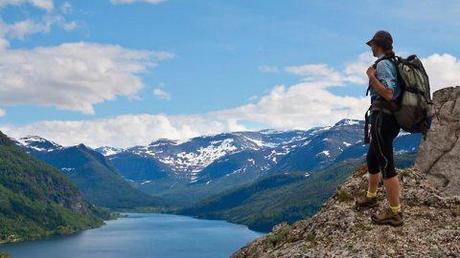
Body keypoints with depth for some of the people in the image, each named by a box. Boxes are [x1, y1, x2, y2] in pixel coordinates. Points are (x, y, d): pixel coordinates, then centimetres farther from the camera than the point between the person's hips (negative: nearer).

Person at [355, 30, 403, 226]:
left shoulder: (383, 65, -14)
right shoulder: (392, 63, 14)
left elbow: (388, 94, -24)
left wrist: (372, 77, -16)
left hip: (382, 118, -10)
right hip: (391, 119, 10)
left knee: (386, 165, -7)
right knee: (372, 158, 25)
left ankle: (395, 213, -3)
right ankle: (370, 196, 43)